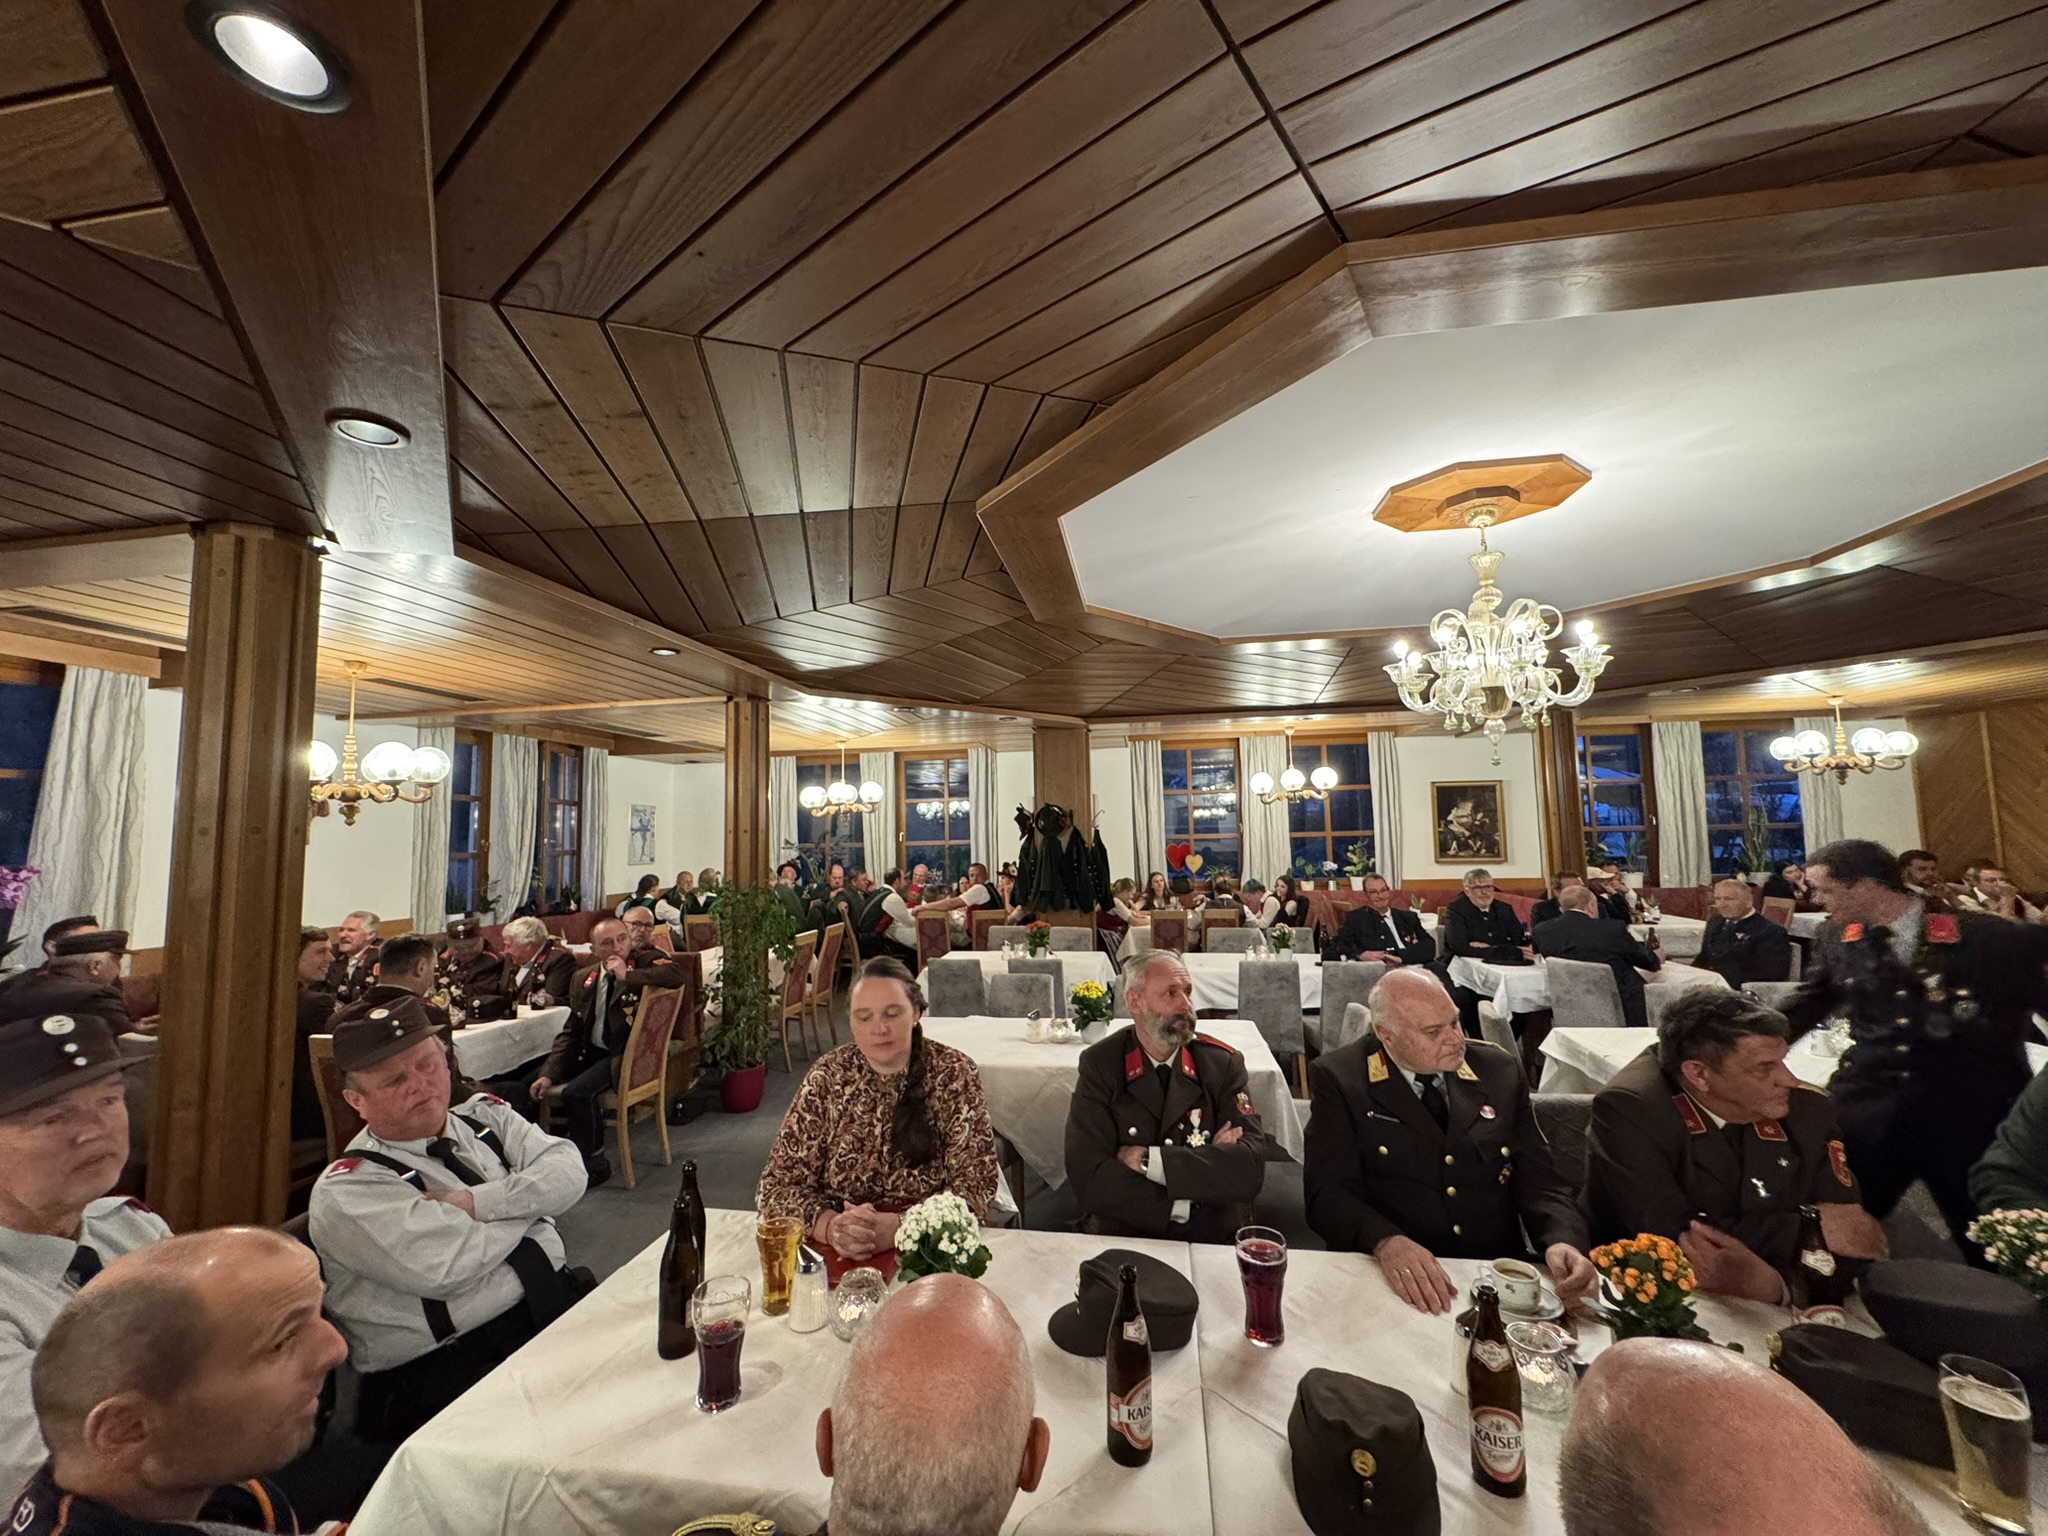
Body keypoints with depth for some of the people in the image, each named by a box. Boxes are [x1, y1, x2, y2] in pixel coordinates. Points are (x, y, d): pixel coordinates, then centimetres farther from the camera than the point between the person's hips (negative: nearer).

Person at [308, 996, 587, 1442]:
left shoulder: (484, 1115, 11)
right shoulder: (345, 1191, -4)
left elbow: (568, 1172, -2)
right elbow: (445, 1267, -17)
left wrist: (478, 1202, -14)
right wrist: (527, 1199, -3)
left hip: (566, 1304, 5)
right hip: (455, 1367, -5)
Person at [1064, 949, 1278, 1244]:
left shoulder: (1224, 1064, -2)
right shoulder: (1099, 1066, -6)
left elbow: (1250, 1168, -12)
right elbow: (1089, 1179, -15)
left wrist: (1149, 1161, -18)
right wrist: (1207, 1165, -15)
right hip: (1121, 1240, -2)